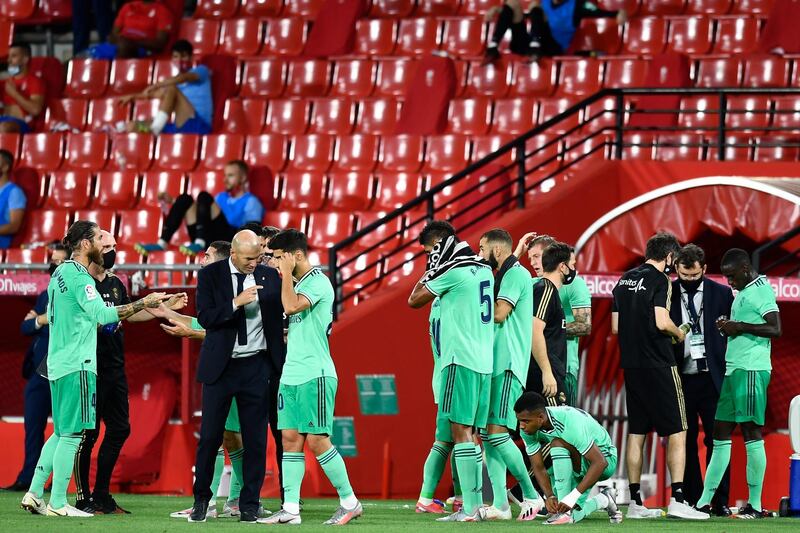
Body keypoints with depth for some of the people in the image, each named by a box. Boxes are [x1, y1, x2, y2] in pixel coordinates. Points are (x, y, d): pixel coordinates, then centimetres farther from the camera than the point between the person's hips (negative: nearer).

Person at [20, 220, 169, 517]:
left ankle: (34, 494, 12)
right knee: (72, 434, -7)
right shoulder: (80, 277, -13)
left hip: (58, 364, 10)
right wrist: (143, 303, -28)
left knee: (61, 433, 15)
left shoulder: (60, 274, 16)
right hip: (78, 365, -10)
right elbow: (101, 314, -26)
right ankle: (57, 504, -7)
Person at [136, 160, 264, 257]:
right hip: (208, 239, 6)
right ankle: (162, 243, -23)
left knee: (204, 197, -22)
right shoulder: (222, 197, 32)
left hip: (227, 240, -6)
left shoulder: (251, 202, 12)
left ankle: (199, 243, -39)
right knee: (185, 199, -8)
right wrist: (172, 202, 26)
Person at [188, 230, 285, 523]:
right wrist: (236, 303, -23)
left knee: (255, 438, 1)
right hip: (220, 366, -1)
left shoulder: (269, 276, 2)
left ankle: (249, 504, 8)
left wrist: (281, 362, -2)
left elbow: (279, 317, 6)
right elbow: (205, 318, -11)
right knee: (210, 435, 2)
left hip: (256, 367, 1)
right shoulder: (210, 275, -2)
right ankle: (201, 498, 16)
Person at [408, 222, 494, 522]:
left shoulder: (454, 272, -10)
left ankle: (469, 509, -16)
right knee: (471, 433, 10)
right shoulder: (484, 271, 15)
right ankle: (477, 503, 8)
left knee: (460, 429, -10)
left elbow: (414, 300, -2)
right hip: (484, 362, 9)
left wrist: (429, 273, 10)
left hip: (461, 359, -9)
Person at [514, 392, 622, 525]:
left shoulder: (570, 423, -35)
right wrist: (549, 496, -26)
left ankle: (566, 512, -27)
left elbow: (600, 462, -36)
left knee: (558, 444, -33)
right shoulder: (528, 430, -16)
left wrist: (573, 496, -41)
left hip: (605, 458, -7)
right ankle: (603, 500, 23)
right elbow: (538, 467, -9)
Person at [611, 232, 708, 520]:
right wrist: (679, 333, 0)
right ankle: (677, 499, -12)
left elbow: (616, 326, 14)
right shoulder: (660, 280, -10)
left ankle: (635, 502, 10)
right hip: (658, 365, -7)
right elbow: (662, 322, -19)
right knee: (677, 432, -4)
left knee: (636, 433, 10)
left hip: (631, 365, 7)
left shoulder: (624, 280, 13)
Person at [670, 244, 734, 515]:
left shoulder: (721, 293, 4)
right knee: (686, 443, 4)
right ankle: (692, 500, 9)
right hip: (681, 378, 0)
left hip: (712, 378, 0)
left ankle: (719, 502, 2)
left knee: (716, 440, -1)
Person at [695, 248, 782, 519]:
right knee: (721, 432, 10)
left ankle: (755, 505, -6)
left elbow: (775, 329, -19)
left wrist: (739, 326, -17)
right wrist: (728, 327, 8)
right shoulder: (743, 292, 20)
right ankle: (704, 502, 13)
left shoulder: (761, 290, -9)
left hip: (751, 370, -10)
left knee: (751, 432, -8)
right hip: (733, 369, 10)